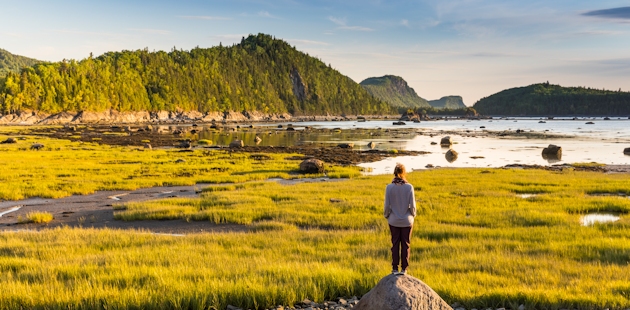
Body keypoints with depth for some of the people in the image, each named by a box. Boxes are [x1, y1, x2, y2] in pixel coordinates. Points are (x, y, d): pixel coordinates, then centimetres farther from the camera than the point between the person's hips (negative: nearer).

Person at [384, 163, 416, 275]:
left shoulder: (389, 187, -12)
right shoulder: (409, 187, -13)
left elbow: (387, 205, -8)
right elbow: (412, 205, -9)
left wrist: (387, 216, 11)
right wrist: (413, 215, 11)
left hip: (394, 220, 1)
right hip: (407, 220, -1)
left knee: (395, 244, 11)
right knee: (405, 244, 10)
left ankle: (395, 268, 15)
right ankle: (404, 268, 14)